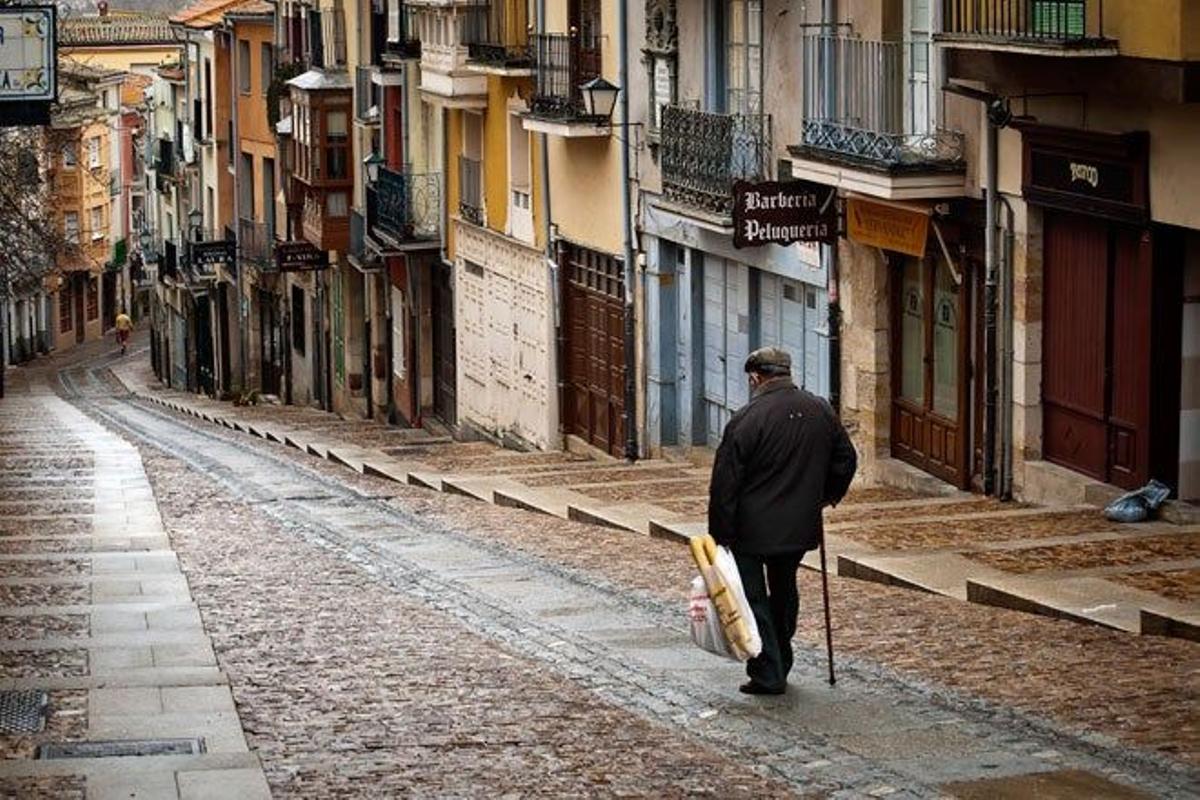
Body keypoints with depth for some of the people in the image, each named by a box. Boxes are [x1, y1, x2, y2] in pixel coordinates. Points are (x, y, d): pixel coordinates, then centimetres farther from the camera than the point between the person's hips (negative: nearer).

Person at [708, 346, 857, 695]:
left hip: (751, 528, -6)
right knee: (784, 594, 21)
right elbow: (846, 460, 12)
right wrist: (827, 496, 27)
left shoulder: (747, 418, -15)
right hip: (800, 528, 6)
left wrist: (720, 534, -9)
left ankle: (768, 675, 1)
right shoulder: (820, 411, 2)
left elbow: (725, 483, -15)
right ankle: (780, 667, 30)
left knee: (753, 598, 4)